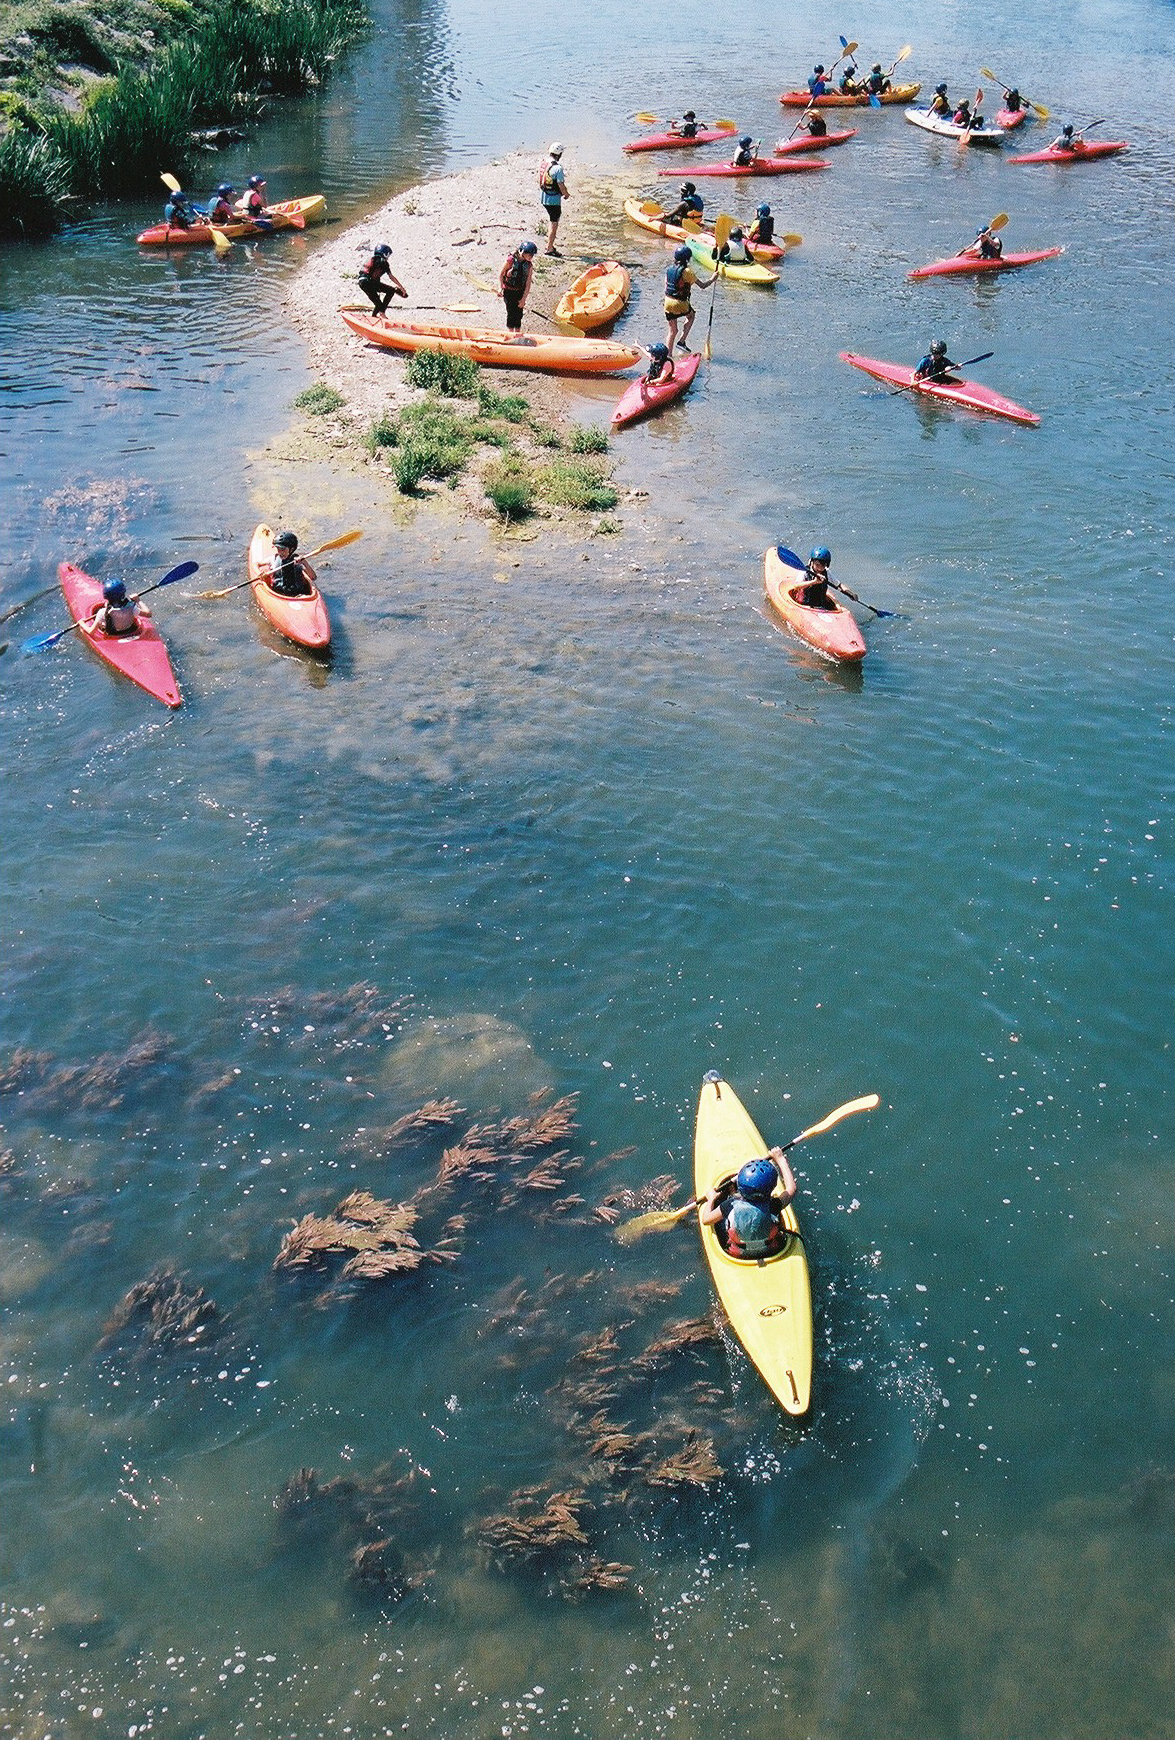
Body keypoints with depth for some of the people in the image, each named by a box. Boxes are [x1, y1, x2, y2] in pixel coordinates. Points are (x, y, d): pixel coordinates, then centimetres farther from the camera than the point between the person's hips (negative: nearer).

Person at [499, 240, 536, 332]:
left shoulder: (529, 265, -5)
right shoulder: (511, 260, -15)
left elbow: (528, 283, -4)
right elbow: (501, 274, -5)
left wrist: (523, 299, -8)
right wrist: (500, 288, -13)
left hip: (520, 292, 4)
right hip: (509, 291, -4)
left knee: (519, 314, 8)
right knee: (511, 313, -2)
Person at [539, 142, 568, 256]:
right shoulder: (557, 168, -21)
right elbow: (561, 186, -20)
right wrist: (566, 194, -2)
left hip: (543, 197, 8)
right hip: (554, 199, -8)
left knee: (551, 220, 23)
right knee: (554, 223, 2)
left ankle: (550, 244, 29)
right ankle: (550, 248, 5)